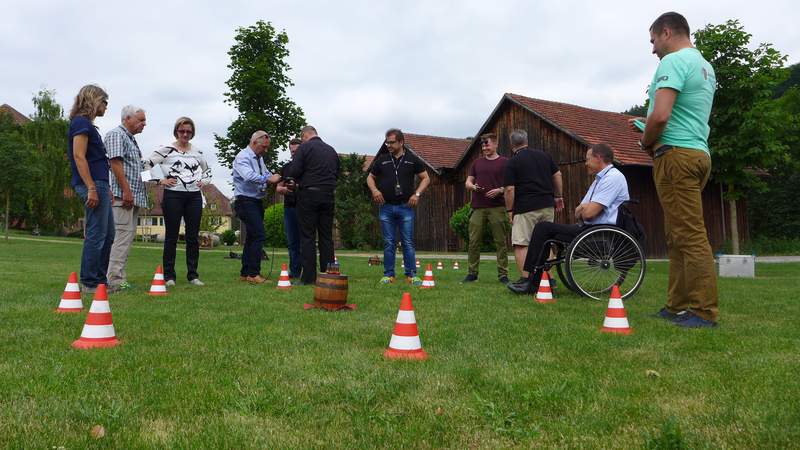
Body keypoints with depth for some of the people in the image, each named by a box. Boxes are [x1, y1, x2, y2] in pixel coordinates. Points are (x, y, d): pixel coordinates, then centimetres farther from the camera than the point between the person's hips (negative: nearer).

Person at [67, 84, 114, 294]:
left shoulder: (87, 124, 22)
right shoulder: (81, 123, -7)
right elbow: (79, 157, -17)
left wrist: (105, 188, 23)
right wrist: (91, 188, -22)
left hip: (99, 185, 10)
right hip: (92, 184, -10)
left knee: (107, 235, 13)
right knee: (96, 235, -7)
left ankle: (100, 279, 19)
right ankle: (89, 283, -2)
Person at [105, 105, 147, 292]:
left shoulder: (131, 139, 24)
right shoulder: (116, 135, -4)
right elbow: (115, 163, -15)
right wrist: (126, 190, -21)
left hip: (134, 197, 10)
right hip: (123, 195, -10)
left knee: (127, 236, 9)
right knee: (122, 235, -13)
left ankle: (118, 278, 13)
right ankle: (114, 280, -13)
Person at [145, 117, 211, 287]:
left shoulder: (197, 152, 13)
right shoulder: (166, 150, 0)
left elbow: (207, 169, 27)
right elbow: (147, 165, -1)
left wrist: (204, 181, 9)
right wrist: (161, 181, -7)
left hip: (194, 196, 4)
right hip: (173, 196, -4)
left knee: (193, 236, 5)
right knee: (171, 236, 1)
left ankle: (193, 274, 12)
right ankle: (169, 276, 8)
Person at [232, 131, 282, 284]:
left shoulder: (259, 158, 17)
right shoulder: (242, 157, -12)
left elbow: (267, 174, 16)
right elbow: (249, 176, -28)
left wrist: (279, 181, -2)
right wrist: (268, 179, -31)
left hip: (257, 201, 10)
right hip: (246, 201, -10)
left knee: (252, 237, 11)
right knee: (259, 235, -15)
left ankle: (245, 273, 18)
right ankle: (253, 274, -12)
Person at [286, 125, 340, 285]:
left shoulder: (304, 147, -4)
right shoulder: (331, 150, 14)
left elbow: (293, 172, -10)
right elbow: (337, 174, 16)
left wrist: (299, 180, 10)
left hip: (309, 194, -5)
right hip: (328, 195, 5)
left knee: (308, 236, -1)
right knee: (326, 236, 9)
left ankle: (309, 276, -2)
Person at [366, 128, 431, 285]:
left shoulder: (412, 159, 4)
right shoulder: (382, 160, 8)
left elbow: (426, 178, 8)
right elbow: (370, 177, 16)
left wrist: (417, 193, -7)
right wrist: (374, 190, -3)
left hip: (406, 207, -1)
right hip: (386, 207, 2)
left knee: (408, 242, 0)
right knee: (389, 243, 5)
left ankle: (411, 274, 5)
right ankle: (388, 275, 11)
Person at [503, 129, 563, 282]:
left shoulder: (512, 162, -4)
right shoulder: (543, 155, 12)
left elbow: (510, 189, -9)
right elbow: (557, 175, 14)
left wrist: (509, 210, -1)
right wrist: (558, 196, 23)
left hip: (525, 208, -6)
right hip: (548, 206, 6)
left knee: (521, 245, -2)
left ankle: (526, 279, -8)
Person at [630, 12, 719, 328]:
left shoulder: (673, 62, -10)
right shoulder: (705, 66, 21)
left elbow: (660, 115, -22)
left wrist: (646, 143, -3)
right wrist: (649, 129, 20)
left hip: (676, 155, -10)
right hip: (699, 153, 10)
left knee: (690, 237, -9)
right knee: (678, 236, 11)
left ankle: (705, 312, -5)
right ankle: (678, 306, 16)